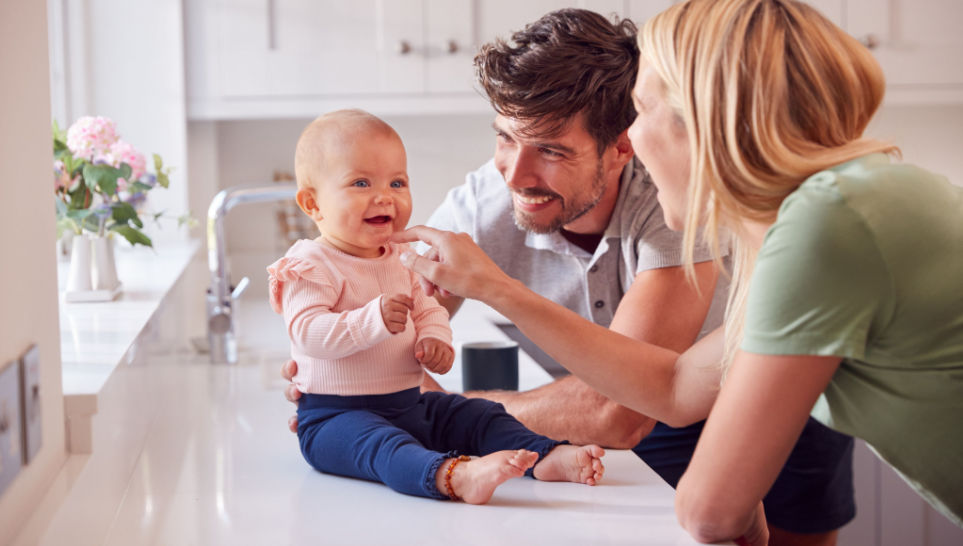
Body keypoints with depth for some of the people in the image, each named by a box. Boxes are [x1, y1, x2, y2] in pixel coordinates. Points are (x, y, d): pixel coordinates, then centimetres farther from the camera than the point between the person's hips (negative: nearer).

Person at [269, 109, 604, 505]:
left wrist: (435, 339, -3)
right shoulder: (310, 266, -12)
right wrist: (373, 321, -37)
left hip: (409, 404, 9)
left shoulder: (397, 261, 14)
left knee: (482, 416, 1)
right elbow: (306, 333, -24)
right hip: (337, 415, -9)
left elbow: (426, 308, 21)